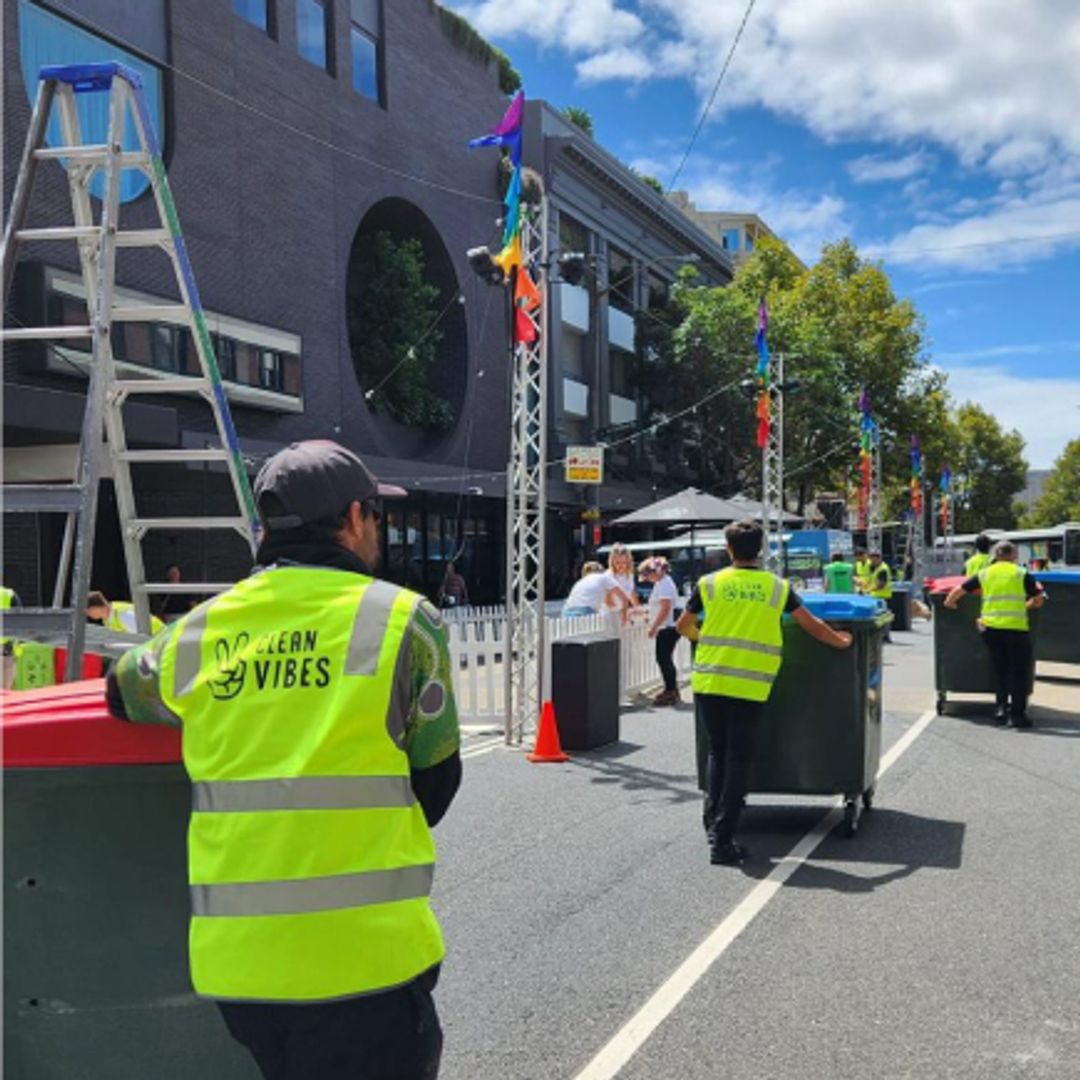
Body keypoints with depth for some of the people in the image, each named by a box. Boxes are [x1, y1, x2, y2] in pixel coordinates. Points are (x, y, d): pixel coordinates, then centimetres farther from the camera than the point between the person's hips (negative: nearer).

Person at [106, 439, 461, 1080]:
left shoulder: (198, 632, 4)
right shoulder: (403, 619, -6)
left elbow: (125, 696, 26)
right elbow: (435, 783, 0)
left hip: (232, 959, 5)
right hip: (363, 953, -4)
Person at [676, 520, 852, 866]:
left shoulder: (709, 584, 3)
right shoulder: (778, 587, 3)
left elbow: (683, 626, 14)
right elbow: (813, 626, 10)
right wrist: (841, 641, 28)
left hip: (709, 682, 1)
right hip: (750, 687, -1)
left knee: (717, 753, 17)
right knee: (737, 759, 5)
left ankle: (713, 822, 16)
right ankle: (722, 840, 5)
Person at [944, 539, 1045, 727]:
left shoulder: (984, 574, 10)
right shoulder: (1022, 574, 4)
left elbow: (957, 591, 11)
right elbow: (1038, 600, 6)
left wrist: (949, 603, 27)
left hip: (991, 627, 3)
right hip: (1016, 627, -3)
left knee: (1000, 669, 17)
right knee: (1019, 671, 6)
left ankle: (1001, 707, 9)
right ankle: (1017, 714, 5)